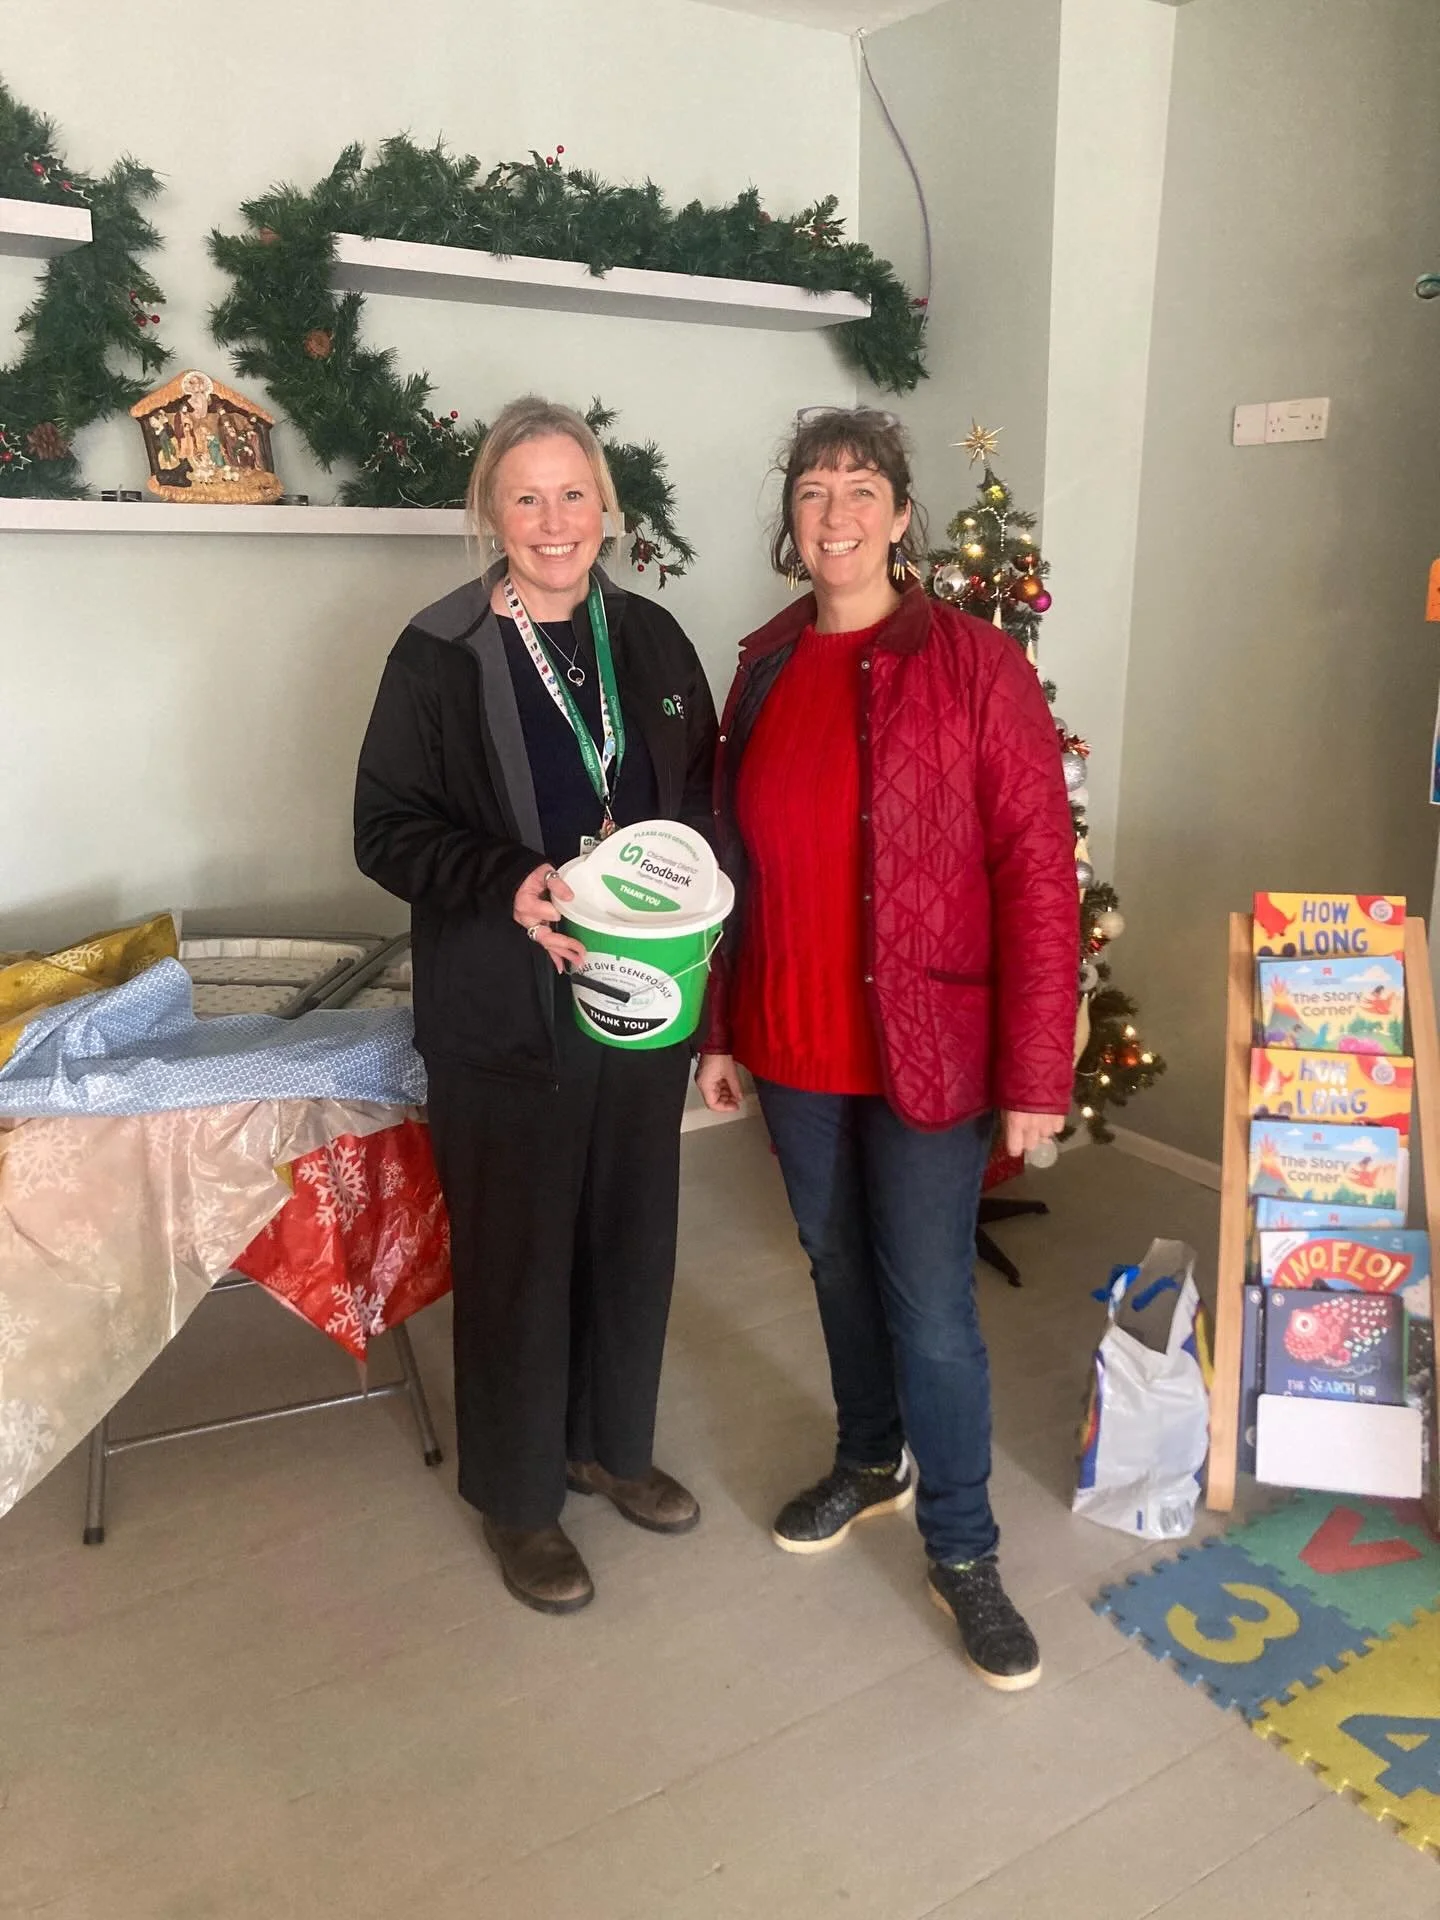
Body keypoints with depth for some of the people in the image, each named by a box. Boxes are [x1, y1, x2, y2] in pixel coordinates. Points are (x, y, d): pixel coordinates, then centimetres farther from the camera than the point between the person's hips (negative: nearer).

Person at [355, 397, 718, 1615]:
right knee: (516, 1254, 7)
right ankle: (520, 1497, 28)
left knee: (635, 1233, 16)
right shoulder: (440, 654, -6)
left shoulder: (650, 639, 6)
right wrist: (506, 883, -23)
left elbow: (706, 794, 13)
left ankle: (613, 1444, 39)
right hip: (505, 1016, -4)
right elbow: (386, 828, -7)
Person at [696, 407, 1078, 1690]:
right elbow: (735, 863, 10)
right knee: (837, 1263, 20)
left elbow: (1039, 875, -12)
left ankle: (964, 1551, 25)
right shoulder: (765, 671, 6)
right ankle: (872, 1461, 43)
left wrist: (1036, 1075, -15)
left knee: (930, 1304, 3)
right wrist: (720, 1030, 10)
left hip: (927, 1047, -5)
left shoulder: (977, 667, -10)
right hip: (794, 1048, 5)